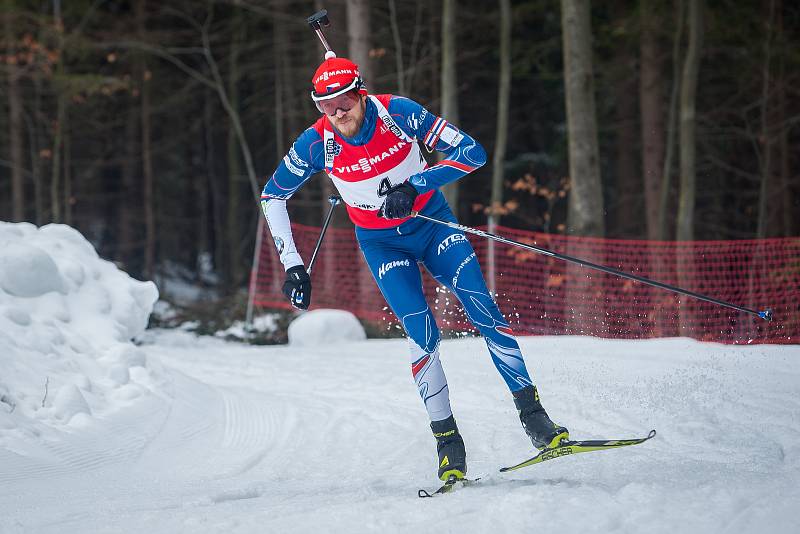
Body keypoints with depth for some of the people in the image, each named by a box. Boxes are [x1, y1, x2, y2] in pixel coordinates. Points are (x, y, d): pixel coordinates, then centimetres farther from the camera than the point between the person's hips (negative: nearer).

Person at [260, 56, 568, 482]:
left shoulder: (399, 112, -23)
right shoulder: (316, 143, -19)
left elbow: (472, 153, -20)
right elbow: (272, 197, -5)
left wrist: (414, 186, -31)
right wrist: (292, 266, -9)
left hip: (432, 222, 0)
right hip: (382, 243, 0)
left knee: (484, 311, -12)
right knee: (422, 335, -16)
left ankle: (533, 416, -2)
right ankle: (447, 442, -6)